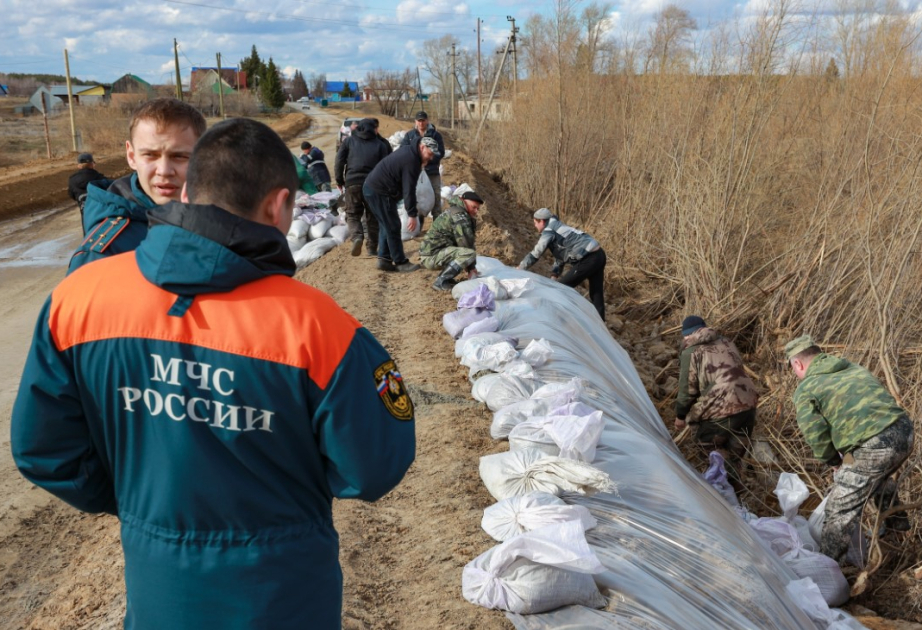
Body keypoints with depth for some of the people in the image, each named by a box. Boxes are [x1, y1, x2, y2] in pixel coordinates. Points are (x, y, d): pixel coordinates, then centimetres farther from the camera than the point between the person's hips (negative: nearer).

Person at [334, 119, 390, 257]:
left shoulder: (349, 141, 10)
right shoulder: (379, 145, 12)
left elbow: (339, 162, 3)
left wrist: (339, 181, 12)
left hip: (352, 183, -1)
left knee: (352, 214, 8)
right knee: (373, 217, 11)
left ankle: (357, 236, -20)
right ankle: (372, 248, 12)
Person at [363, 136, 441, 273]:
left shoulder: (407, 152, 12)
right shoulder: (411, 161, -20)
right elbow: (409, 190, -22)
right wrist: (412, 215, -21)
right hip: (379, 193, -11)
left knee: (387, 226, 16)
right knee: (393, 227, -4)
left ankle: (384, 259, 18)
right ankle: (400, 262, 3)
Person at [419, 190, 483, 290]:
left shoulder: (454, 212, 20)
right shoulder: (459, 215, -13)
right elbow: (465, 243, -15)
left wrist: (471, 267, 14)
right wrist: (471, 268, -5)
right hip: (432, 256, -11)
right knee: (470, 254, -24)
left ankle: (445, 277, 13)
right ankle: (440, 282, -18)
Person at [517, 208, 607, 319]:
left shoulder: (548, 231, -6)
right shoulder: (558, 229, 24)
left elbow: (535, 254, -5)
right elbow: (560, 255, 27)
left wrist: (519, 268, 7)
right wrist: (554, 275, 22)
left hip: (588, 259, -10)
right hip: (599, 254, 10)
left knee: (562, 286, 3)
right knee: (596, 293, 13)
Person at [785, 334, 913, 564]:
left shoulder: (805, 389, 1)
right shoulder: (854, 368, 23)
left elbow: (815, 435, -6)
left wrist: (834, 461, 12)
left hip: (874, 447, -8)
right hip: (904, 430, 8)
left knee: (841, 509, 3)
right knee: (880, 477, 39)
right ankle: (896, 521, 60)